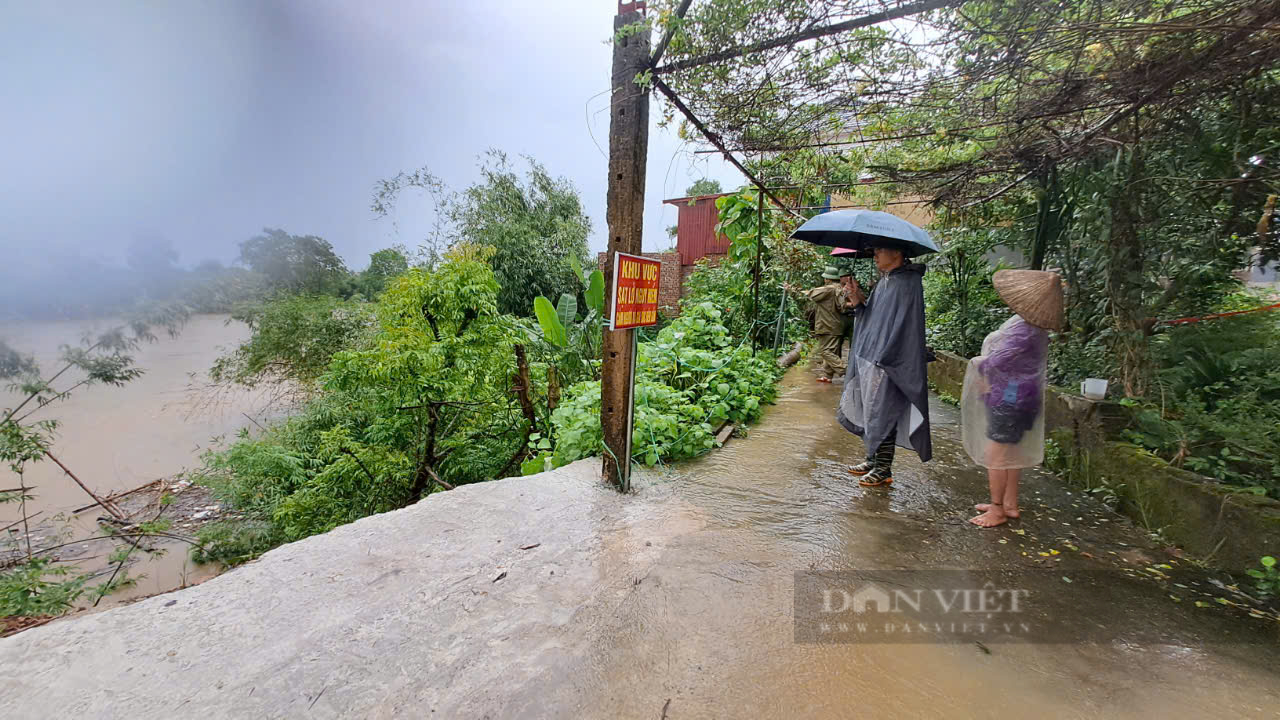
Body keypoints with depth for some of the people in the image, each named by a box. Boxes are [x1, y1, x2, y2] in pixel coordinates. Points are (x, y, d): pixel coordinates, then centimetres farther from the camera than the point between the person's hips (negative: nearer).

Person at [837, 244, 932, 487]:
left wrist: (883, 358, -22)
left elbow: (906, 324, -18)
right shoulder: (884, 281, 15)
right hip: (868, 357, 9)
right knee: (871, 412, 14)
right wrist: (858, 301, -1)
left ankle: (884, 469, 9)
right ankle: (874, 460, 27)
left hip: (887, 362, -9)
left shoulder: (908, 282, -11)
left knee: (882, 414, -2)